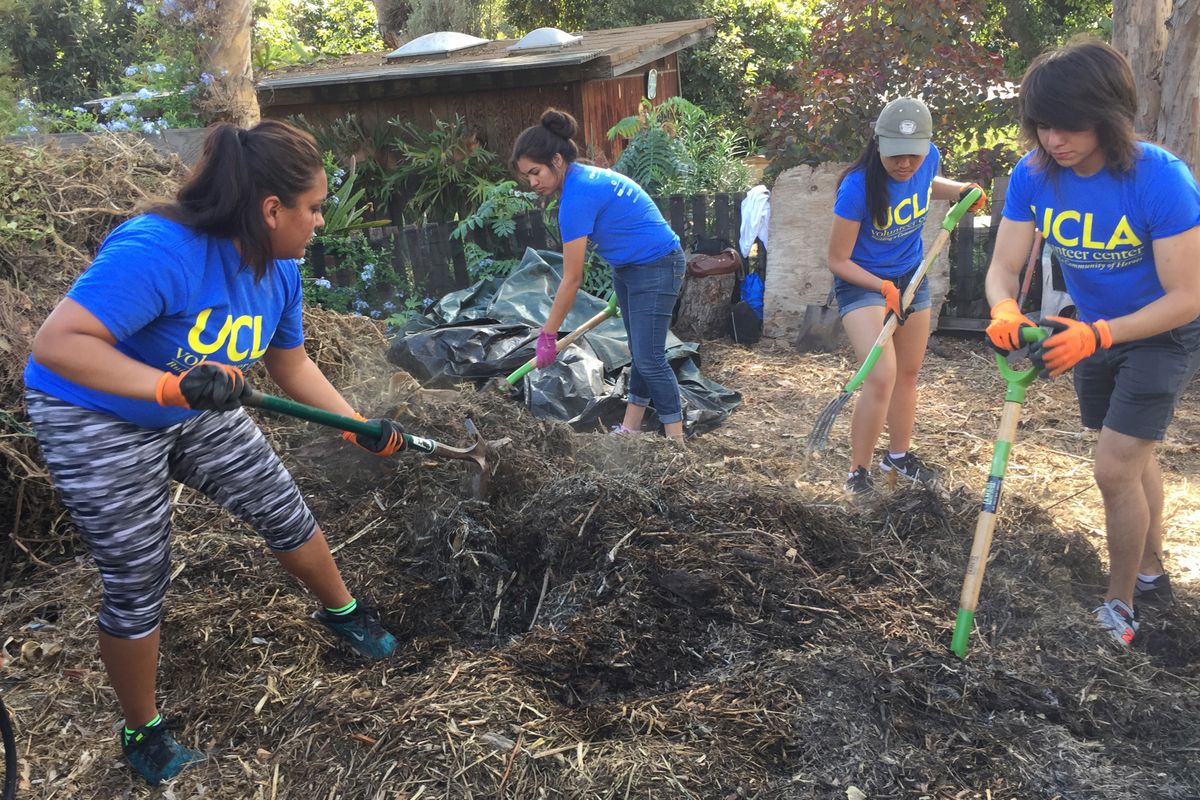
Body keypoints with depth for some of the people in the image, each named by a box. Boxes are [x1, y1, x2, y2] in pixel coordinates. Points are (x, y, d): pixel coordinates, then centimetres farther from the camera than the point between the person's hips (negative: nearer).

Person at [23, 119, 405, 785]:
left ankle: (341, 611, 37)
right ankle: (143, 733, 27)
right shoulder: (160, 250, -34)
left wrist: (363, 428, 2)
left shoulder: (279, 270, -9)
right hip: (97, 424, -6)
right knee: (137, 583, 2)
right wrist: (172, 386, -47)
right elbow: (56, 344, -37)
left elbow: (292, 367, 4)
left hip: (201, 412, 7)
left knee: (285, 511, 9)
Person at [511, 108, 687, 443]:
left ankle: (677, 441, 0)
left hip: (656, 267, -10)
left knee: (649, 357, -9)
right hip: (628, 268, 10)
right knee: (640, 351, 13)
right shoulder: (584, 175, 4)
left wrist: (547, 335, -15)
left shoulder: (577, 196, -25)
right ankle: (630, 429, 21)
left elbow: (572, 279, -22)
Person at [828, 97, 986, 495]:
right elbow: (838, 261, -21)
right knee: (882, 376, -21)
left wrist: (960, 190, -2)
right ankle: (858, 472, -5)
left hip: (912, 277, 7)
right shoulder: (858, 187, -29)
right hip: (862, 283, -6)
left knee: (908, 373, 16)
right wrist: (884, 287, -30)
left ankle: (898, 456, 36)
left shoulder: (929, 159, -12)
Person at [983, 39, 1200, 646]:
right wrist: (1004, 311, -40)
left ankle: (1119, 606, 11)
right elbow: (1003, 266, -18)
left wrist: (1096, 336, -41)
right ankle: (1150, 573, 43)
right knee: (1133, 457, 21)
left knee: (1114, 469, -12)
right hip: (1095, 331, 6)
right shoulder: (1032, 175, -17)